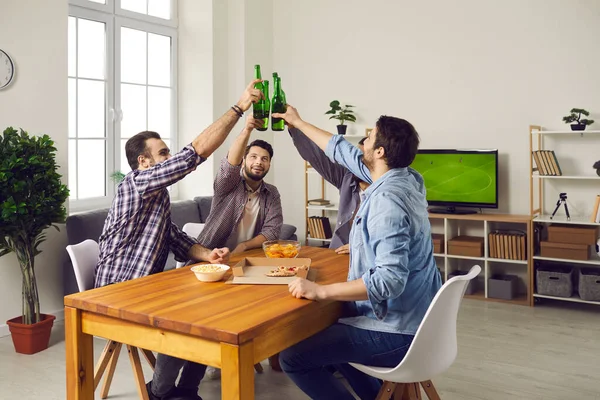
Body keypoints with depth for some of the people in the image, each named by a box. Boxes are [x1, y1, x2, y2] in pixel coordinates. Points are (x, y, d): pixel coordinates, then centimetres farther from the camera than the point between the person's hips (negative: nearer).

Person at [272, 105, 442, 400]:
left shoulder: (387, 200, -28)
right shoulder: (405, 177, 1)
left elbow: (390, 279, -36)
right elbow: (345, 153, 12)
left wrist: (321, 291, -31)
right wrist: (298, 123, 21)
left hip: (395, 332, -10)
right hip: (411, 316, 10)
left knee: (293, 357, -9)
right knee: (323, 330, 30)